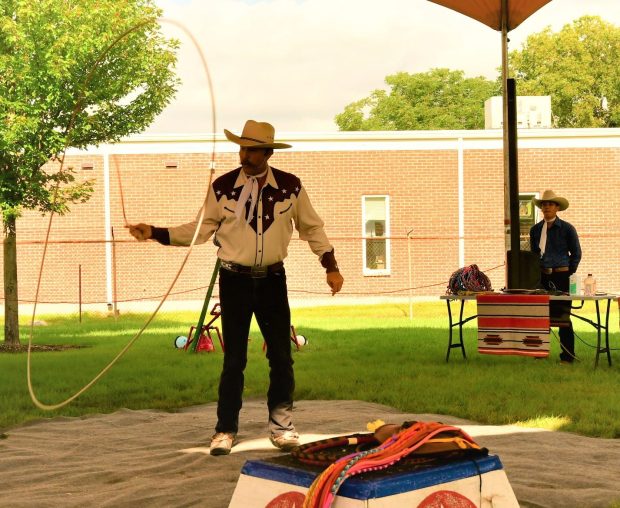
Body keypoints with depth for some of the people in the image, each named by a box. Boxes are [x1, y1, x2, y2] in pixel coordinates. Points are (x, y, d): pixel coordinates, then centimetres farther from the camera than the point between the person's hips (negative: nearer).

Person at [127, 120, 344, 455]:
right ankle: (225, 430, 13)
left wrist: (331, 267, 3)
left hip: (272, 280, 1)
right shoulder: (222, 187, -4)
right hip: (235, 280, -1)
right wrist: (154, 233, -7)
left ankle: (281, 424, 21)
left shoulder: (290, 187, -2)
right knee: (234, 360, 3)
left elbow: (312, 228, 9)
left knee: (281, 355, 5)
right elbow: (201, 229, 2)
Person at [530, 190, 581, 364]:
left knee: (563, 316, -3)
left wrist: (568, 274, -2)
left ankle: (567, 356, 1)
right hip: (541, 276, 4)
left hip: (560, 276, -4)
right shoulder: (535, 229, 11)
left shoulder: (567, 229, -1)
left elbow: (576, 253, 4)